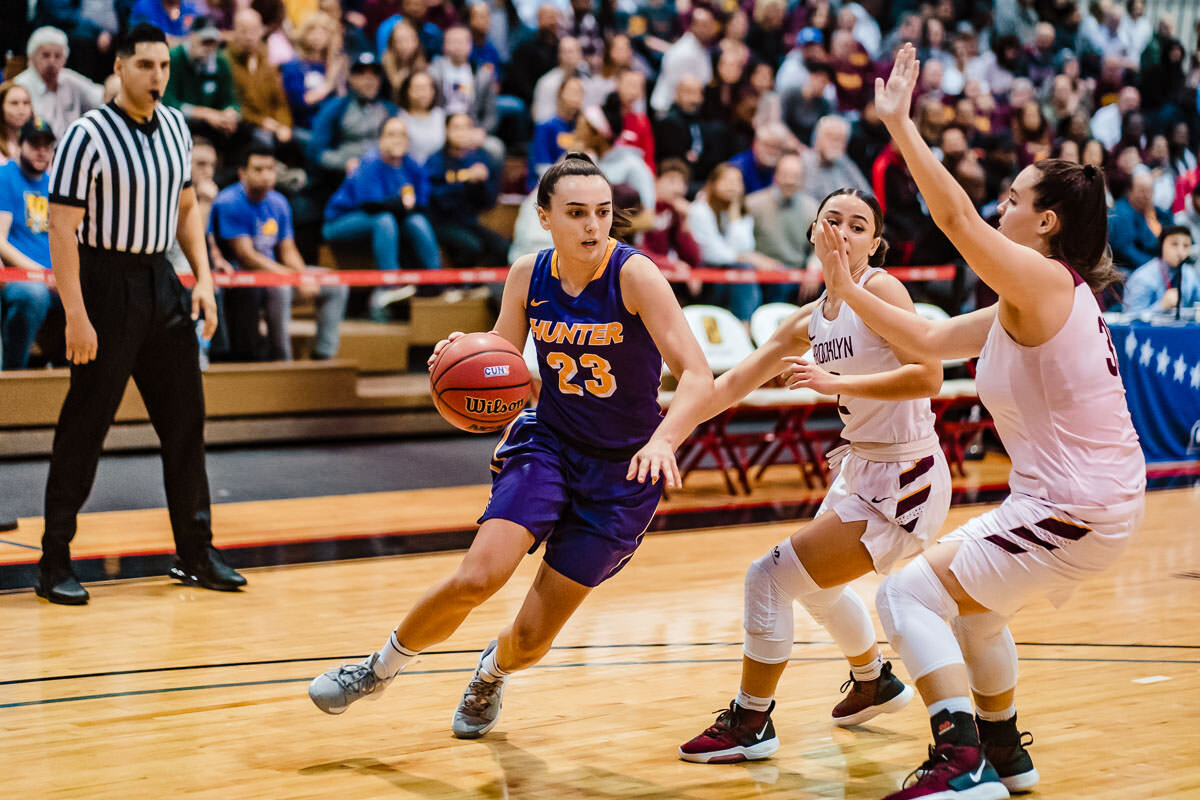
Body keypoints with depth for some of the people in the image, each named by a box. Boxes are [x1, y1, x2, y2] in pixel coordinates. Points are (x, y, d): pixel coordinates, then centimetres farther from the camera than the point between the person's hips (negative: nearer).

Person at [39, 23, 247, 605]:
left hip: (160, 282, 7)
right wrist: (76, 316, -20)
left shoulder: (175, 127, 8)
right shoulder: (89, 135, -13)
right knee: (83, 430, -3)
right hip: (106, 284, -7)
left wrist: (203, 280, 7)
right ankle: (54, 563, 6)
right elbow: (62, 229, -15)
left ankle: (196, 553, 19)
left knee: (185, 421, 9)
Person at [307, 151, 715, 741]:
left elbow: (697, 376, -26)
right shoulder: (528, 276, -6)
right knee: (477, 578, -21)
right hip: (547, 444, 3)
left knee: (532, 639, 0)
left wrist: (662, 441, -44)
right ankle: (379, 669, 8)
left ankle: (489, 675, 39)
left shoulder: (635, 276, -20)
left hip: (624, 473, -2)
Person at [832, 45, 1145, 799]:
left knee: (908, 594, -8)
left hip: (1071, 508, -10)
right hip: (1096, 502, 10)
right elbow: (928, 339, 16)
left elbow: (956, 215, -26)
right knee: (971, 600, 29)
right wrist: (850, 292, 14)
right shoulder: (1027, 301, 12)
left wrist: (899, 123, -23)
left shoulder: (1044, 280, -15)